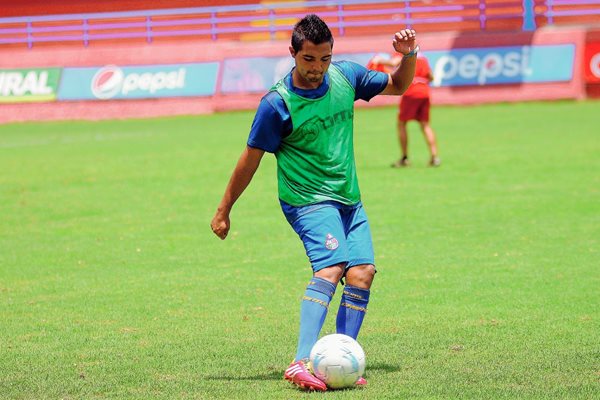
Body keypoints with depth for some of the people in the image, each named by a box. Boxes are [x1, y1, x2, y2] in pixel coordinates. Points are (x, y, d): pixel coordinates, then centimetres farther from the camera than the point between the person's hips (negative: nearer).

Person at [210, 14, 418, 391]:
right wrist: (224, 211, 3)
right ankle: (301, 363, -38)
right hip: (308, 200, -7)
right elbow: (251, 159, -4)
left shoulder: (345, 76, 2)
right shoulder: (277, 104, -13)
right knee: (331, 266, -27)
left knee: (362, 273, -9)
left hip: (348, 199, 7)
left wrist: (409, 56, -2)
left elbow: (398, 85, 19)